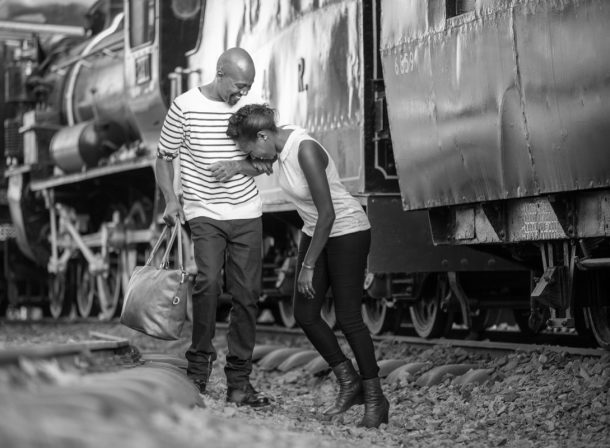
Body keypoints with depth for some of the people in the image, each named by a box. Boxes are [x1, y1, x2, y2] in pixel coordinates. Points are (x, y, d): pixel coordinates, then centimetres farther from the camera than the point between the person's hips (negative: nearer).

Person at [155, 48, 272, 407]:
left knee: (247, 294, 1)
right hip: (204, 213, -3)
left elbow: (266, 164, 10)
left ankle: (239, 381, 9)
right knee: (208, 284, -21)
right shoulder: (185, 106, -4)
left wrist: (239, 165, -11)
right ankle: (199, 368, -7)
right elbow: (164, 157, 5)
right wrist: (171, 199, -10)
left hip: (247, 214, 4)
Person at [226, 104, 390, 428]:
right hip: (316, 231, 9)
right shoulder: (282, 143, -4)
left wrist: (308, 265, -23)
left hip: (348, 232, -9)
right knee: (304, 314, 3)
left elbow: (327, 213, -28)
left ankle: (375, 399, 5)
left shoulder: (306, 151, -28)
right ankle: (349, 382, 17)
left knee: (348, 318, -7)